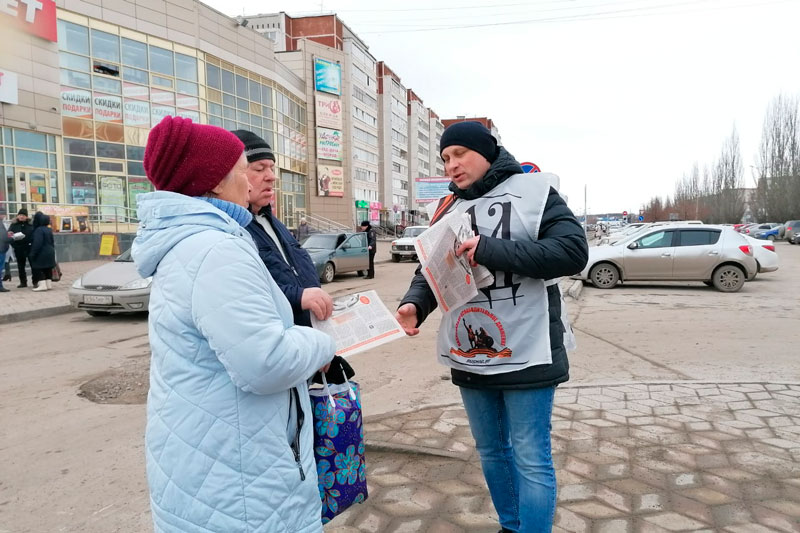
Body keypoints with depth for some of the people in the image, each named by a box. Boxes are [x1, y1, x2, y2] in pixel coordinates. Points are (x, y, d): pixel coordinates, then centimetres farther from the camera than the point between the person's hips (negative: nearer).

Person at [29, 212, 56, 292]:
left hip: (41, 254, -8)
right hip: (50, 252, 8)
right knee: (48, 269, 12)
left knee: (37, 269, -3)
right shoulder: (49, 229, 9)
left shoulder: (39, 230, -17)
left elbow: (37, 244, -21)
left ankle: (42, 285, -8)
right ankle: (49, 284, 15)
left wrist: (32, 254, -16)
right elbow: (52, 242, 16)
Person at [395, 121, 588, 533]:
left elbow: (573, 250, -16)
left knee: (531, 459, 3)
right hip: (469, 356, 6)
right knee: (491, 451, 20)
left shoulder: (533, 190, -6)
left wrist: (492, 250, -24)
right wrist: (414, 303, -12)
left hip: (525, 354, -5)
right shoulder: (448, 207, 10)